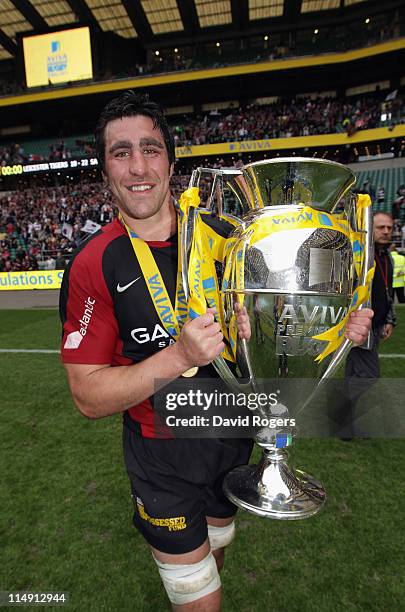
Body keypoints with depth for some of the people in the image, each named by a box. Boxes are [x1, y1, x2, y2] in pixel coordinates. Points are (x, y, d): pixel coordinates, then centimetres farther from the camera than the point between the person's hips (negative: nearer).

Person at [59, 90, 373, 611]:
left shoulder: (221, 236, -8)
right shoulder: (93, 266, -19)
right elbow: (88, 397, -19)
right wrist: (179, 356, -33)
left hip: (233, 433, 5)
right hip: (163, 455, -4)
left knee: (215, 548, 31)